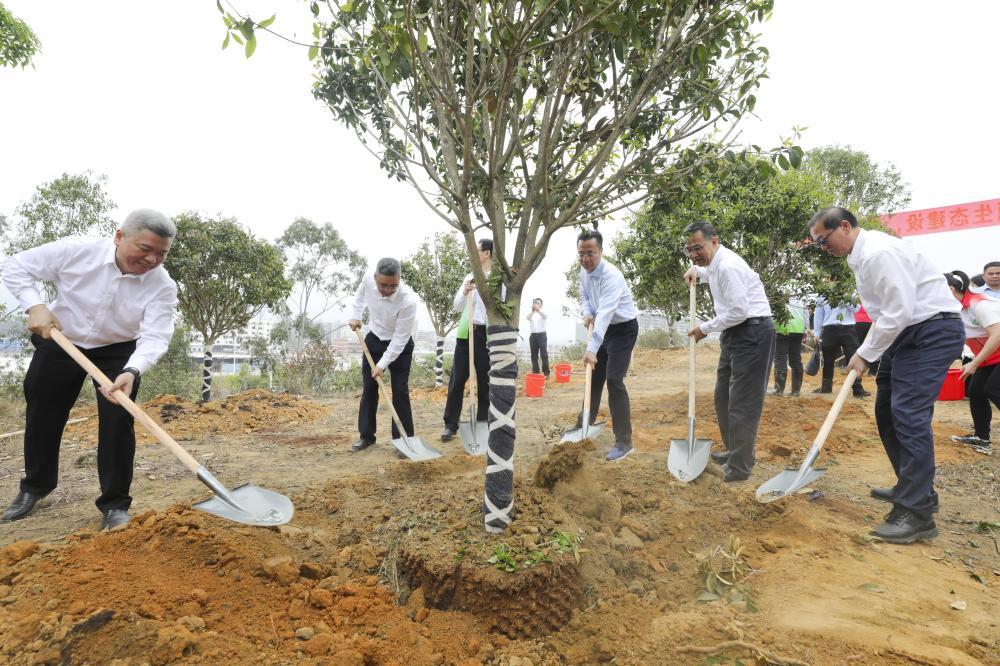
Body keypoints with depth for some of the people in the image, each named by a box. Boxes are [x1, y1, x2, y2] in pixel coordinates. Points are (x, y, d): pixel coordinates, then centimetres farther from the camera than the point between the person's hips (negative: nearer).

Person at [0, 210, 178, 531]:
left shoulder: (162, 286, -25)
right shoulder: (75, 251, -24)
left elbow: (155, 336, -32)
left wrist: (131, 372, -49)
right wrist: (35, 305, -26)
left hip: (118, 352, -1)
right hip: (60, 343, 2)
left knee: (118, 420, -12)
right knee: (42, 417, 13)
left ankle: (114, 503, 2)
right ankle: (34, 487, 38)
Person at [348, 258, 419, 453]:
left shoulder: (408, 300, -35)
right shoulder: (368, 280, -22)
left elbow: (399, 339, -27)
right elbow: (360, 294, 7)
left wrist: (382, 364, -24)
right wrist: (355, 316, 0)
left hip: (399, 346, -4)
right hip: (373, 340, 5)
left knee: (400, 392, -7)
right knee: (368, 388, 7)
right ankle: (366, 435, 19)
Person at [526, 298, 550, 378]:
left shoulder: (542, 313, 4)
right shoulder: (531, 314, 10)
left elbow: (545, 316, -22)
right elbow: (527, 318, -14)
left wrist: (538, 310, -41)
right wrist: (532, 310, -34)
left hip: (542, 335, -3)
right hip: (533, 335, 3)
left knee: (544, 355, -7)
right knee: (534, 355, 5)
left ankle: (546, 373, -6)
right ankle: (535, 373, 11)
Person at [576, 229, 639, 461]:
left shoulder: (610, 276, -29)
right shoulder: (584, 271, -3)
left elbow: (605, 313, -39)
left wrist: (591, 349, -47)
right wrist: (586, 313, -12)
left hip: (624, 328, -8)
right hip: (605, 328, 8)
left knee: (614, 379, -16)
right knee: (595, 376, 14)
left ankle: (624, 442, -10)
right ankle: (583, 425, 29)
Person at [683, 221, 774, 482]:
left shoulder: (727, 266, -20)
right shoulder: (715, 262, 12)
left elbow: (739, 311, -23)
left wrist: (705, 328, -12)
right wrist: (696, 270, 18)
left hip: (752, 332, -11)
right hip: (734, 332, 11)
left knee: (742, 402, -8)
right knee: (723, 397, 16)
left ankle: (739, 468, -2)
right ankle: (734, 451, 30)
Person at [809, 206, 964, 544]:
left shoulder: (879, 252, -22)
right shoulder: (860, 256, 10)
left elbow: (898, 311, -24)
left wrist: (865, 354, -15)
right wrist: (867, 350, 15)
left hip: (933, 330, -10)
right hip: (905, 332, 10)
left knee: (908, 413, -14)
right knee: (886, 411, 12)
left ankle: (917, 513, -8)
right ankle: (915, 489, 26)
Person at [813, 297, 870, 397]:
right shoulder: (822, 295, 9)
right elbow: (819, 313, 11)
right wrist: (817, 333, 8)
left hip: (848, 328, -1)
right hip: (829, 329, 1)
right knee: (828, 360, 10)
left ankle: (858, 388, 0)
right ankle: (826, 386, 24)